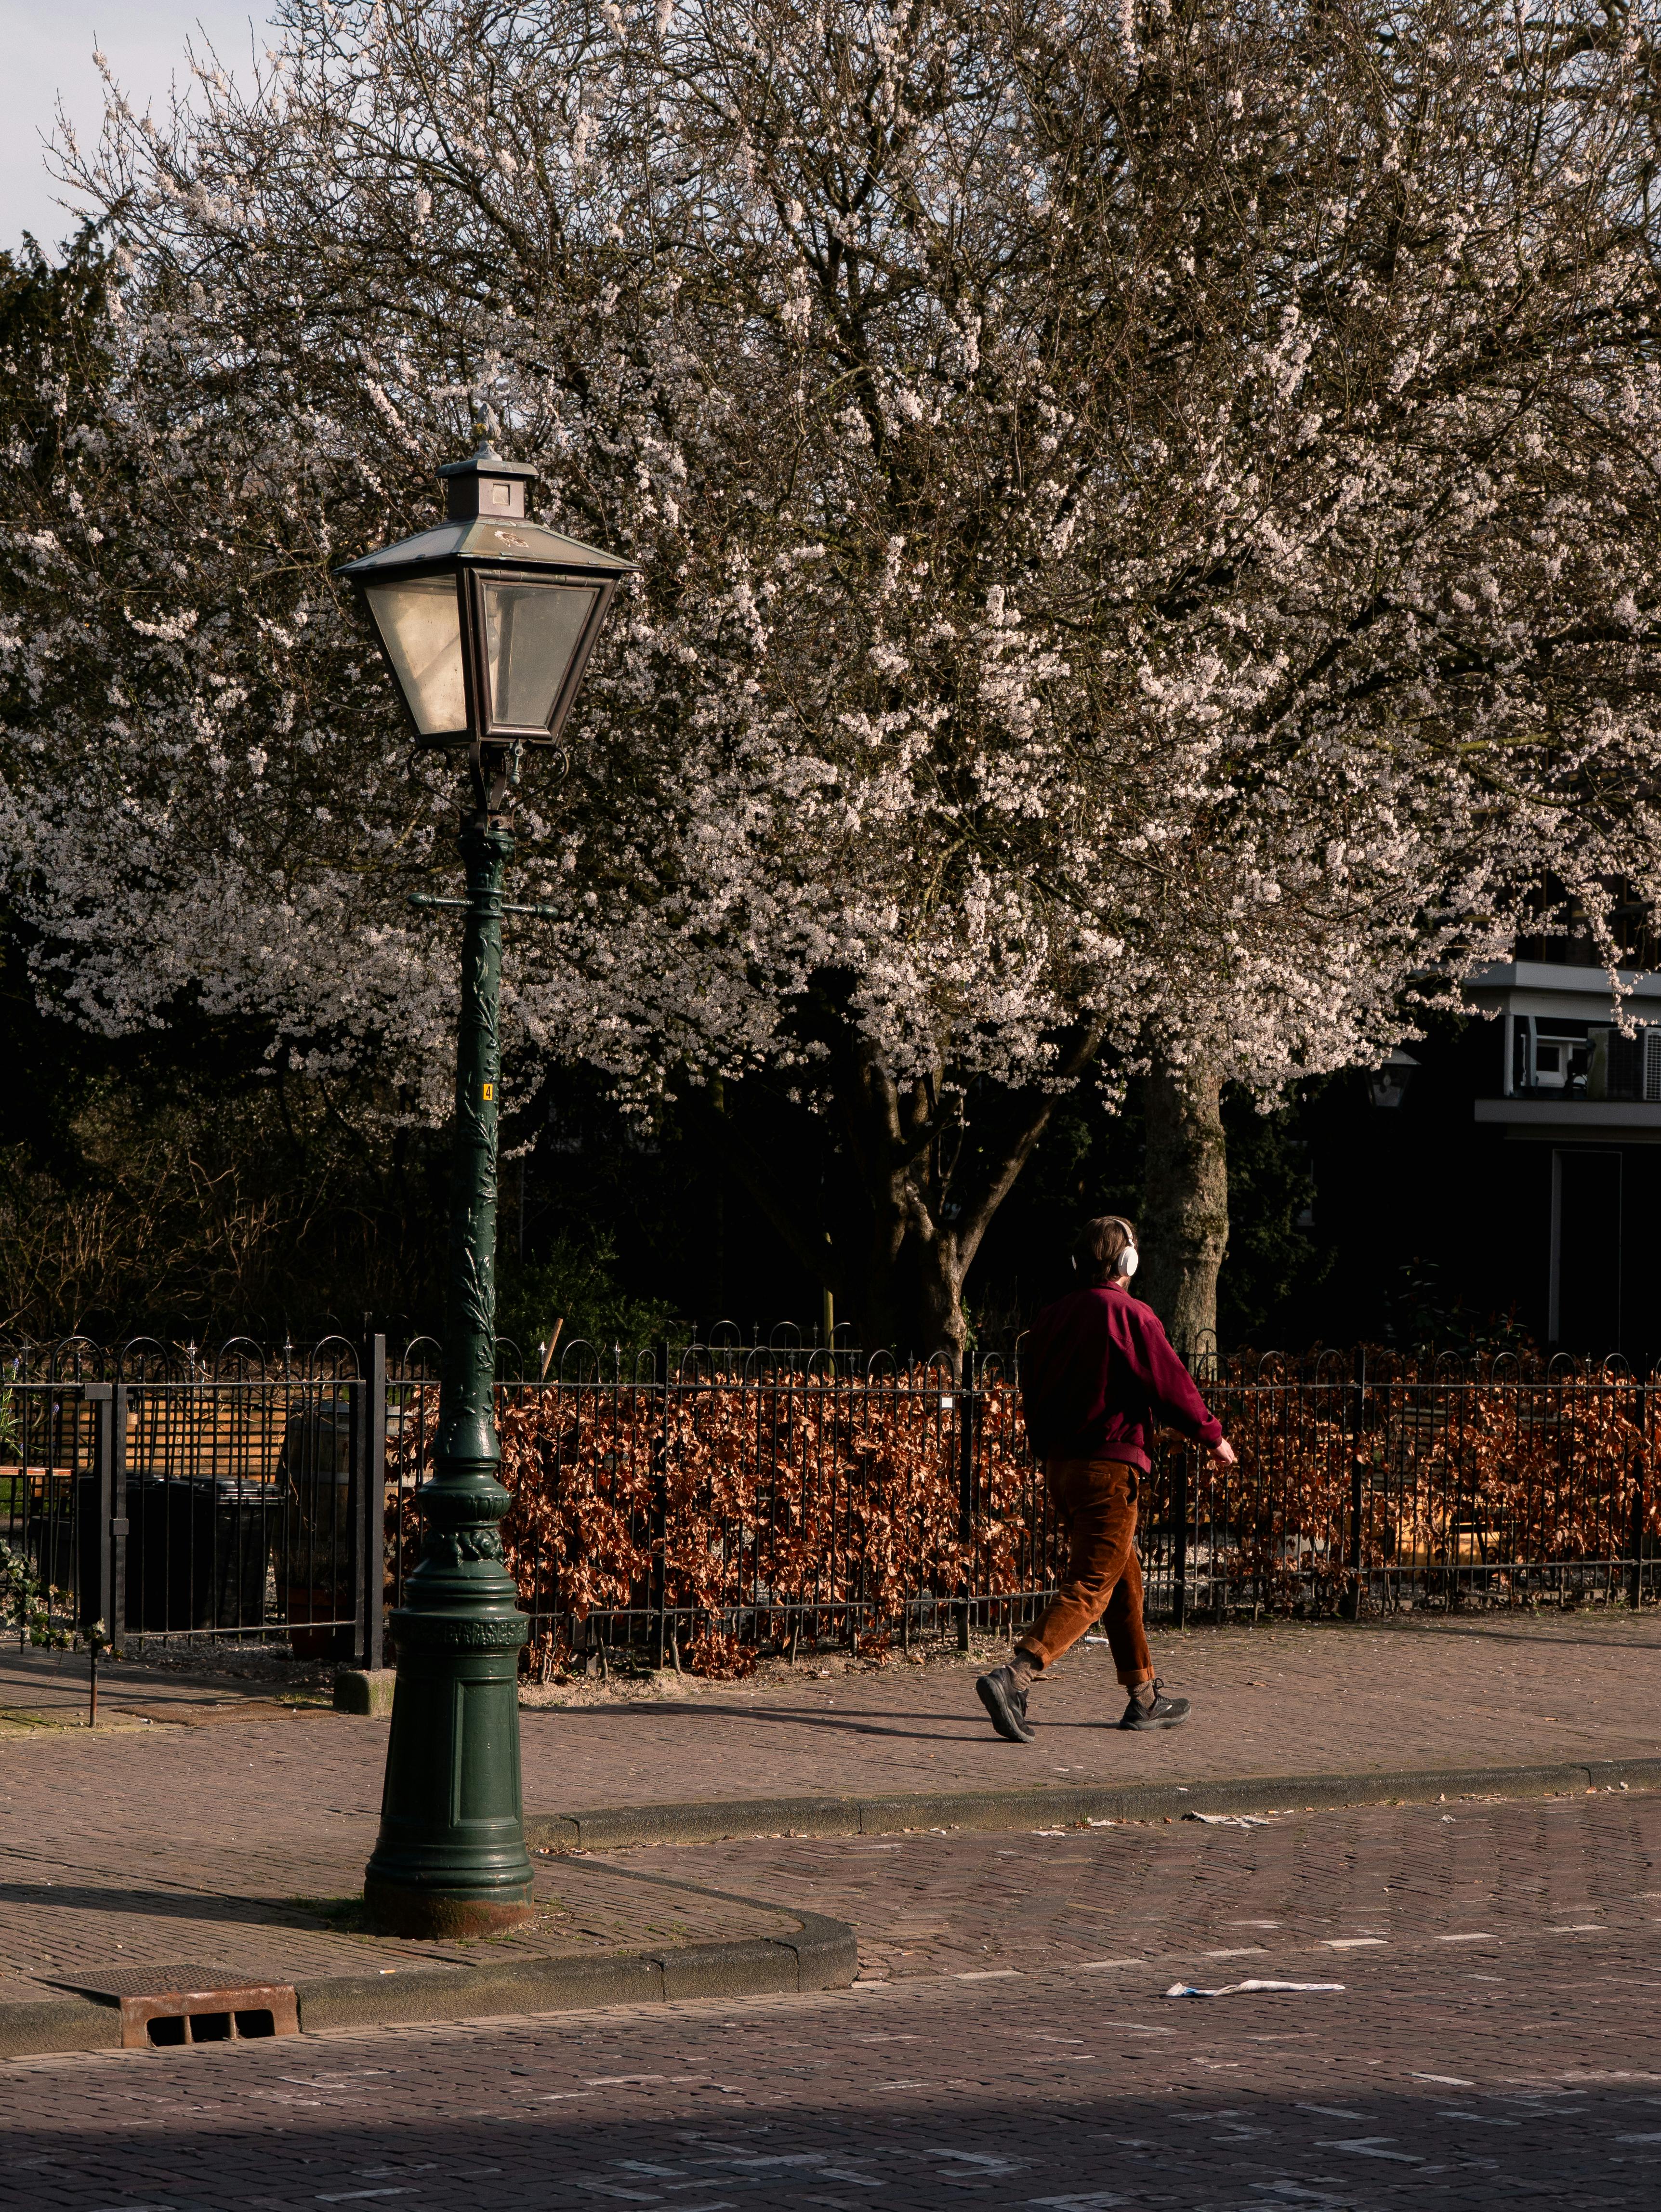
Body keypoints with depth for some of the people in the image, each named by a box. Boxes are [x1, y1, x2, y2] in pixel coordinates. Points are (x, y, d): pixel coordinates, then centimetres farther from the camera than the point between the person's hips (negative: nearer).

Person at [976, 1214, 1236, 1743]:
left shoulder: (1053, 1316, 9)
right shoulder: (1132, 1316, -12)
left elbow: (1031, 1392, 15)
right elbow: (1172, 1387, -10)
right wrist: (1213, 1436, 4)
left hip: (1060, 1466, 8)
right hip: (1109, 1468, -8)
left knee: (1124, 1578, 19)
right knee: (1091, 1587, -8)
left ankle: (1145, 1698, 25)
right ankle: (1014, 1678, -24)